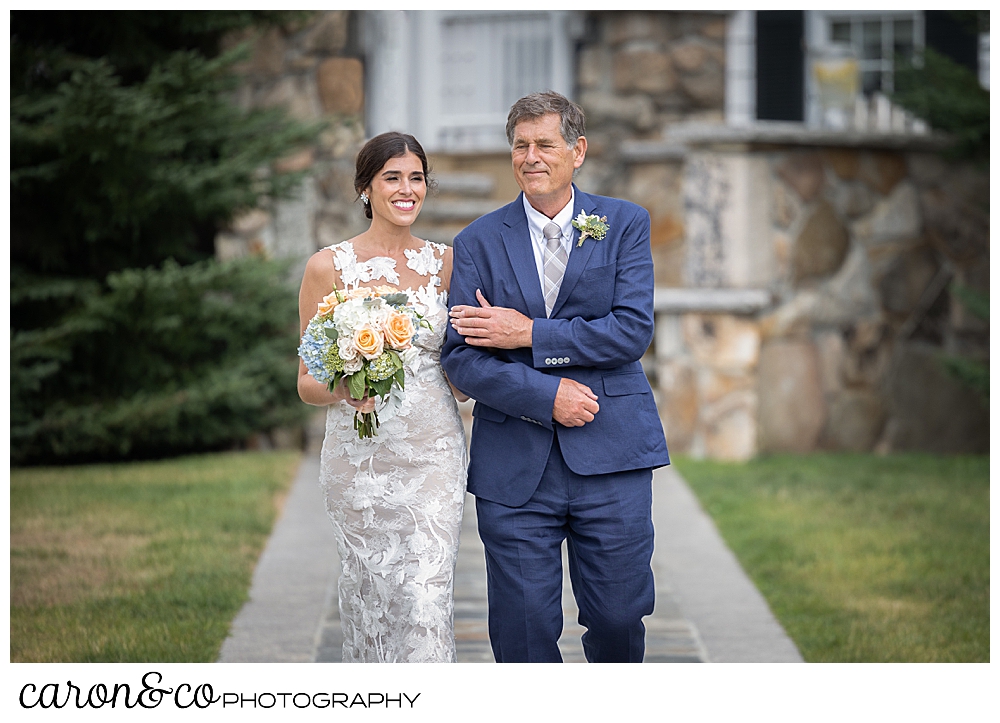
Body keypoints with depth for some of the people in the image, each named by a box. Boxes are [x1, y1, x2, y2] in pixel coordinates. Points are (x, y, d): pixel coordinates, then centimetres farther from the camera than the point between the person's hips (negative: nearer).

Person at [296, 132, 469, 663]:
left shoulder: (445, 262, 9)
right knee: (368, 595, 4)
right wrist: (345, 389, -18)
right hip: (359, 454, -1)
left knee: (427, 597, -9)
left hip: (434, 452, 1)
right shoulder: (328, 267, 1)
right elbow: (308, 384, 3)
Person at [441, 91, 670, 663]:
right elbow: (460, 356, -2)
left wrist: (527, 334, -11)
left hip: (611, 460, 0)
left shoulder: (626, 224, 5)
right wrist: (546, 395, -13)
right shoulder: (479, 242, 6)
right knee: (524, 629, 1)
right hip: (514, 466, 0)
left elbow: (633, 330, -7)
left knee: (619, 616, 4)